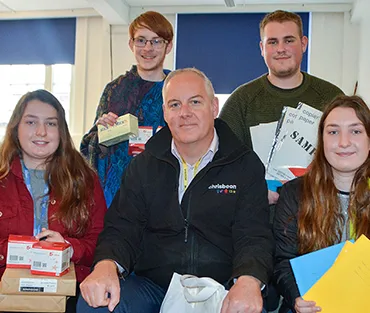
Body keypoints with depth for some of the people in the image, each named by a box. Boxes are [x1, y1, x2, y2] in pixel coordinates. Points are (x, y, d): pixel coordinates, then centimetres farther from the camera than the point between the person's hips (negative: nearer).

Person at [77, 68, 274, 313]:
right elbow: (122, 229, 2)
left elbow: (254, 237, -6)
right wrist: (106, 265, -22)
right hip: (150, 286, 2)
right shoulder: (144, 166, 9)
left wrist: (249, 281, -29)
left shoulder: (246, 166, 2)